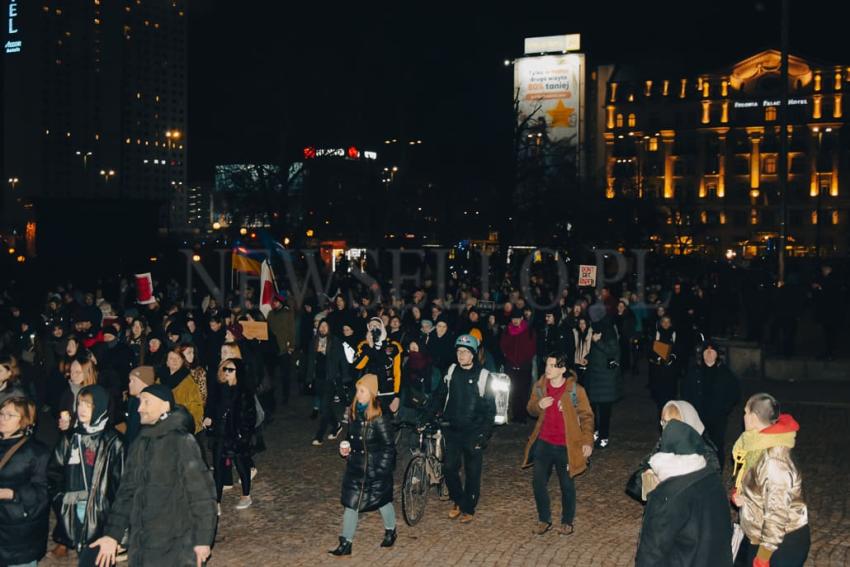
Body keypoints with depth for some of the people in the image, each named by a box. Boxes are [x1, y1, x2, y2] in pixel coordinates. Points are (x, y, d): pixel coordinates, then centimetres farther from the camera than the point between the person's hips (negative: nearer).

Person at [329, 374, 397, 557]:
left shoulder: (380, 417, -18)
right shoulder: (355, 412, 2)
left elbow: (388, 446, -15)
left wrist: (382, 469, -17)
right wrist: (346, 449, -1)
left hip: (376, 468, -6)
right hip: (356, 466, 6)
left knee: (382, 500, 13)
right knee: (350, 503, 3)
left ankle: (390, 531, 39)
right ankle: (346, 543, 10)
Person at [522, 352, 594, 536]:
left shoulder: (575, 390, -13)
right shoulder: (539, 386, -1)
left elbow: (586, 416, -6)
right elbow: (531, 410, 11)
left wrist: (588, 441, -12)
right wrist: (538, 405, -11)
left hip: (565, 446, -3)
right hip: (543, 443, 4)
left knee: (566, 485, 11)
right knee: (539, 483, 6)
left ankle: (567, 522, 30)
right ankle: (544, 519, 26)